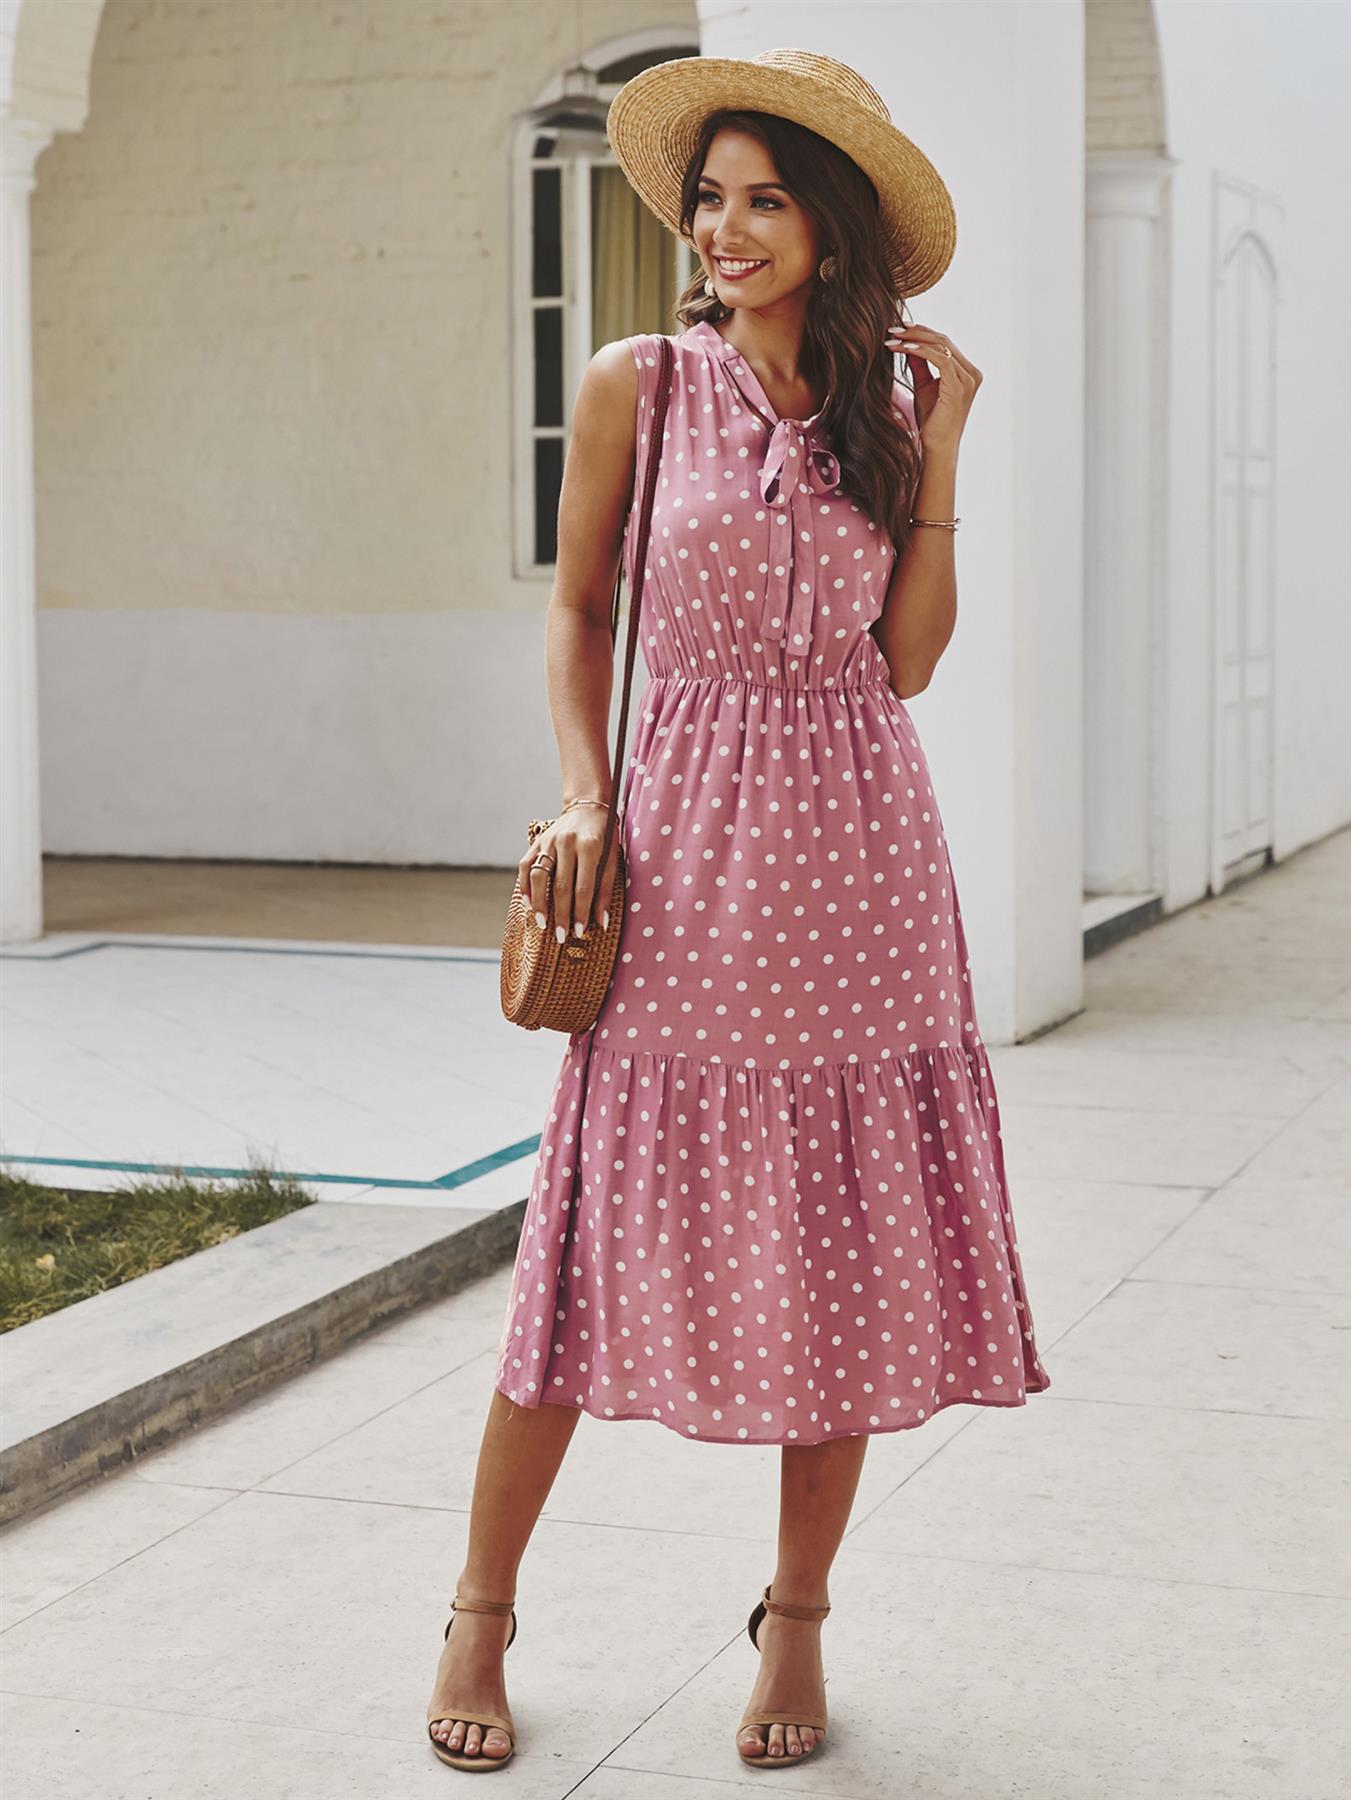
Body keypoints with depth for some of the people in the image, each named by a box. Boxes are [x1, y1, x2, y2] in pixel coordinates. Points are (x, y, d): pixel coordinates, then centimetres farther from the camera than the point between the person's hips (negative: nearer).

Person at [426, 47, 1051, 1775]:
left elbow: (907, 661, 0)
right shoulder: (637, 386, 1)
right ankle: (479, 1615, 17)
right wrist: (582, 793, -4)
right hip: (685, 850, -2)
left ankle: (797, 1618, 22)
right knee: (608, 1235, 0)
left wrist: (941, 451, -3)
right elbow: (578, 604, 9)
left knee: (844, 1244, 5)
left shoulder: (891, 405, 6)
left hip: (855, 855, 2)